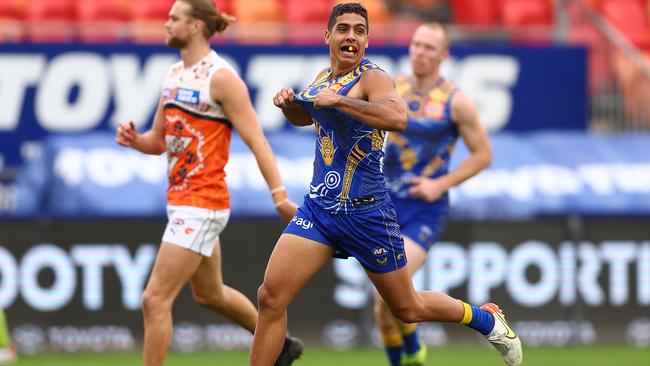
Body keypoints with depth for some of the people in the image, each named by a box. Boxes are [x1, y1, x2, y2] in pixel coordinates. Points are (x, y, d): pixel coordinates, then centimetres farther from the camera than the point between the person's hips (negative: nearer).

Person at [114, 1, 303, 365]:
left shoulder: (221, 77, -14)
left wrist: (280, 198, -22)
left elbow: (256, 141, -16)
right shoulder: (174, 75, 11)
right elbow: (159, 141, 19)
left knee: (155, 300, -11)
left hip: (202, 205, -9)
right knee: (210, 294, 24)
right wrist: (133, 139, -4)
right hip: (181, 201, 10)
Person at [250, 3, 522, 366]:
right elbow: (305, 116, 31)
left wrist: (338, 100, -33)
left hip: (365, 211, -6)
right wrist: (290, 103, 8)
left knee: (409, 309, 10)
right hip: (319, 205, 6)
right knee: (271, 297, -9)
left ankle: (488, 320, 35)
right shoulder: (323, 78, 9)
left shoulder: (372, 78, -14)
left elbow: (398, 117, -36)